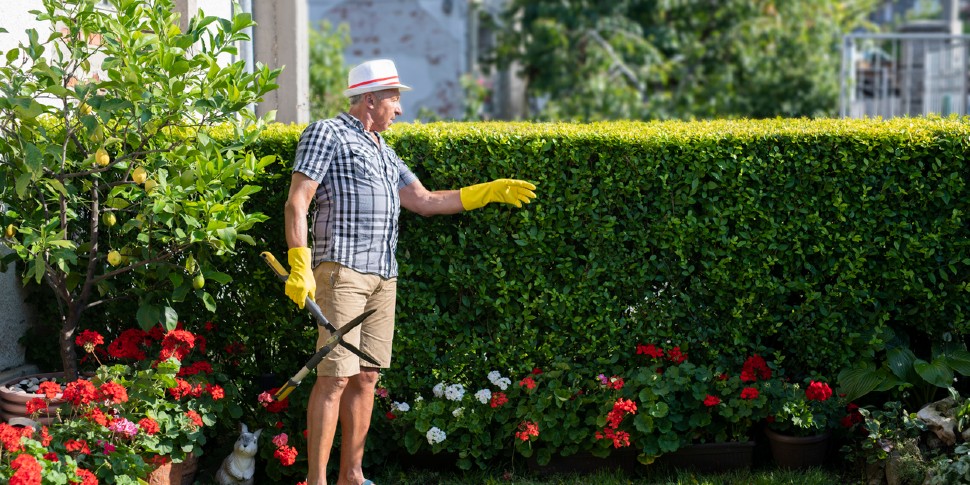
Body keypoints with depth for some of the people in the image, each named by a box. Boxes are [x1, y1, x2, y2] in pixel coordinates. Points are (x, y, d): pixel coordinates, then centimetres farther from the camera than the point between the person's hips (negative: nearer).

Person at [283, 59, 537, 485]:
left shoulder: (382, 151, 24)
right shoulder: (326, 134, 0)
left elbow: (424, 201, 26)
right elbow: (297, 202, -7)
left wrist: (487, 192, 22)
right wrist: (299, 266, -16)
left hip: (383, 276, 8)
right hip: (341, 269, -8)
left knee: (366, 377, 7)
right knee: (335, 376, -12)